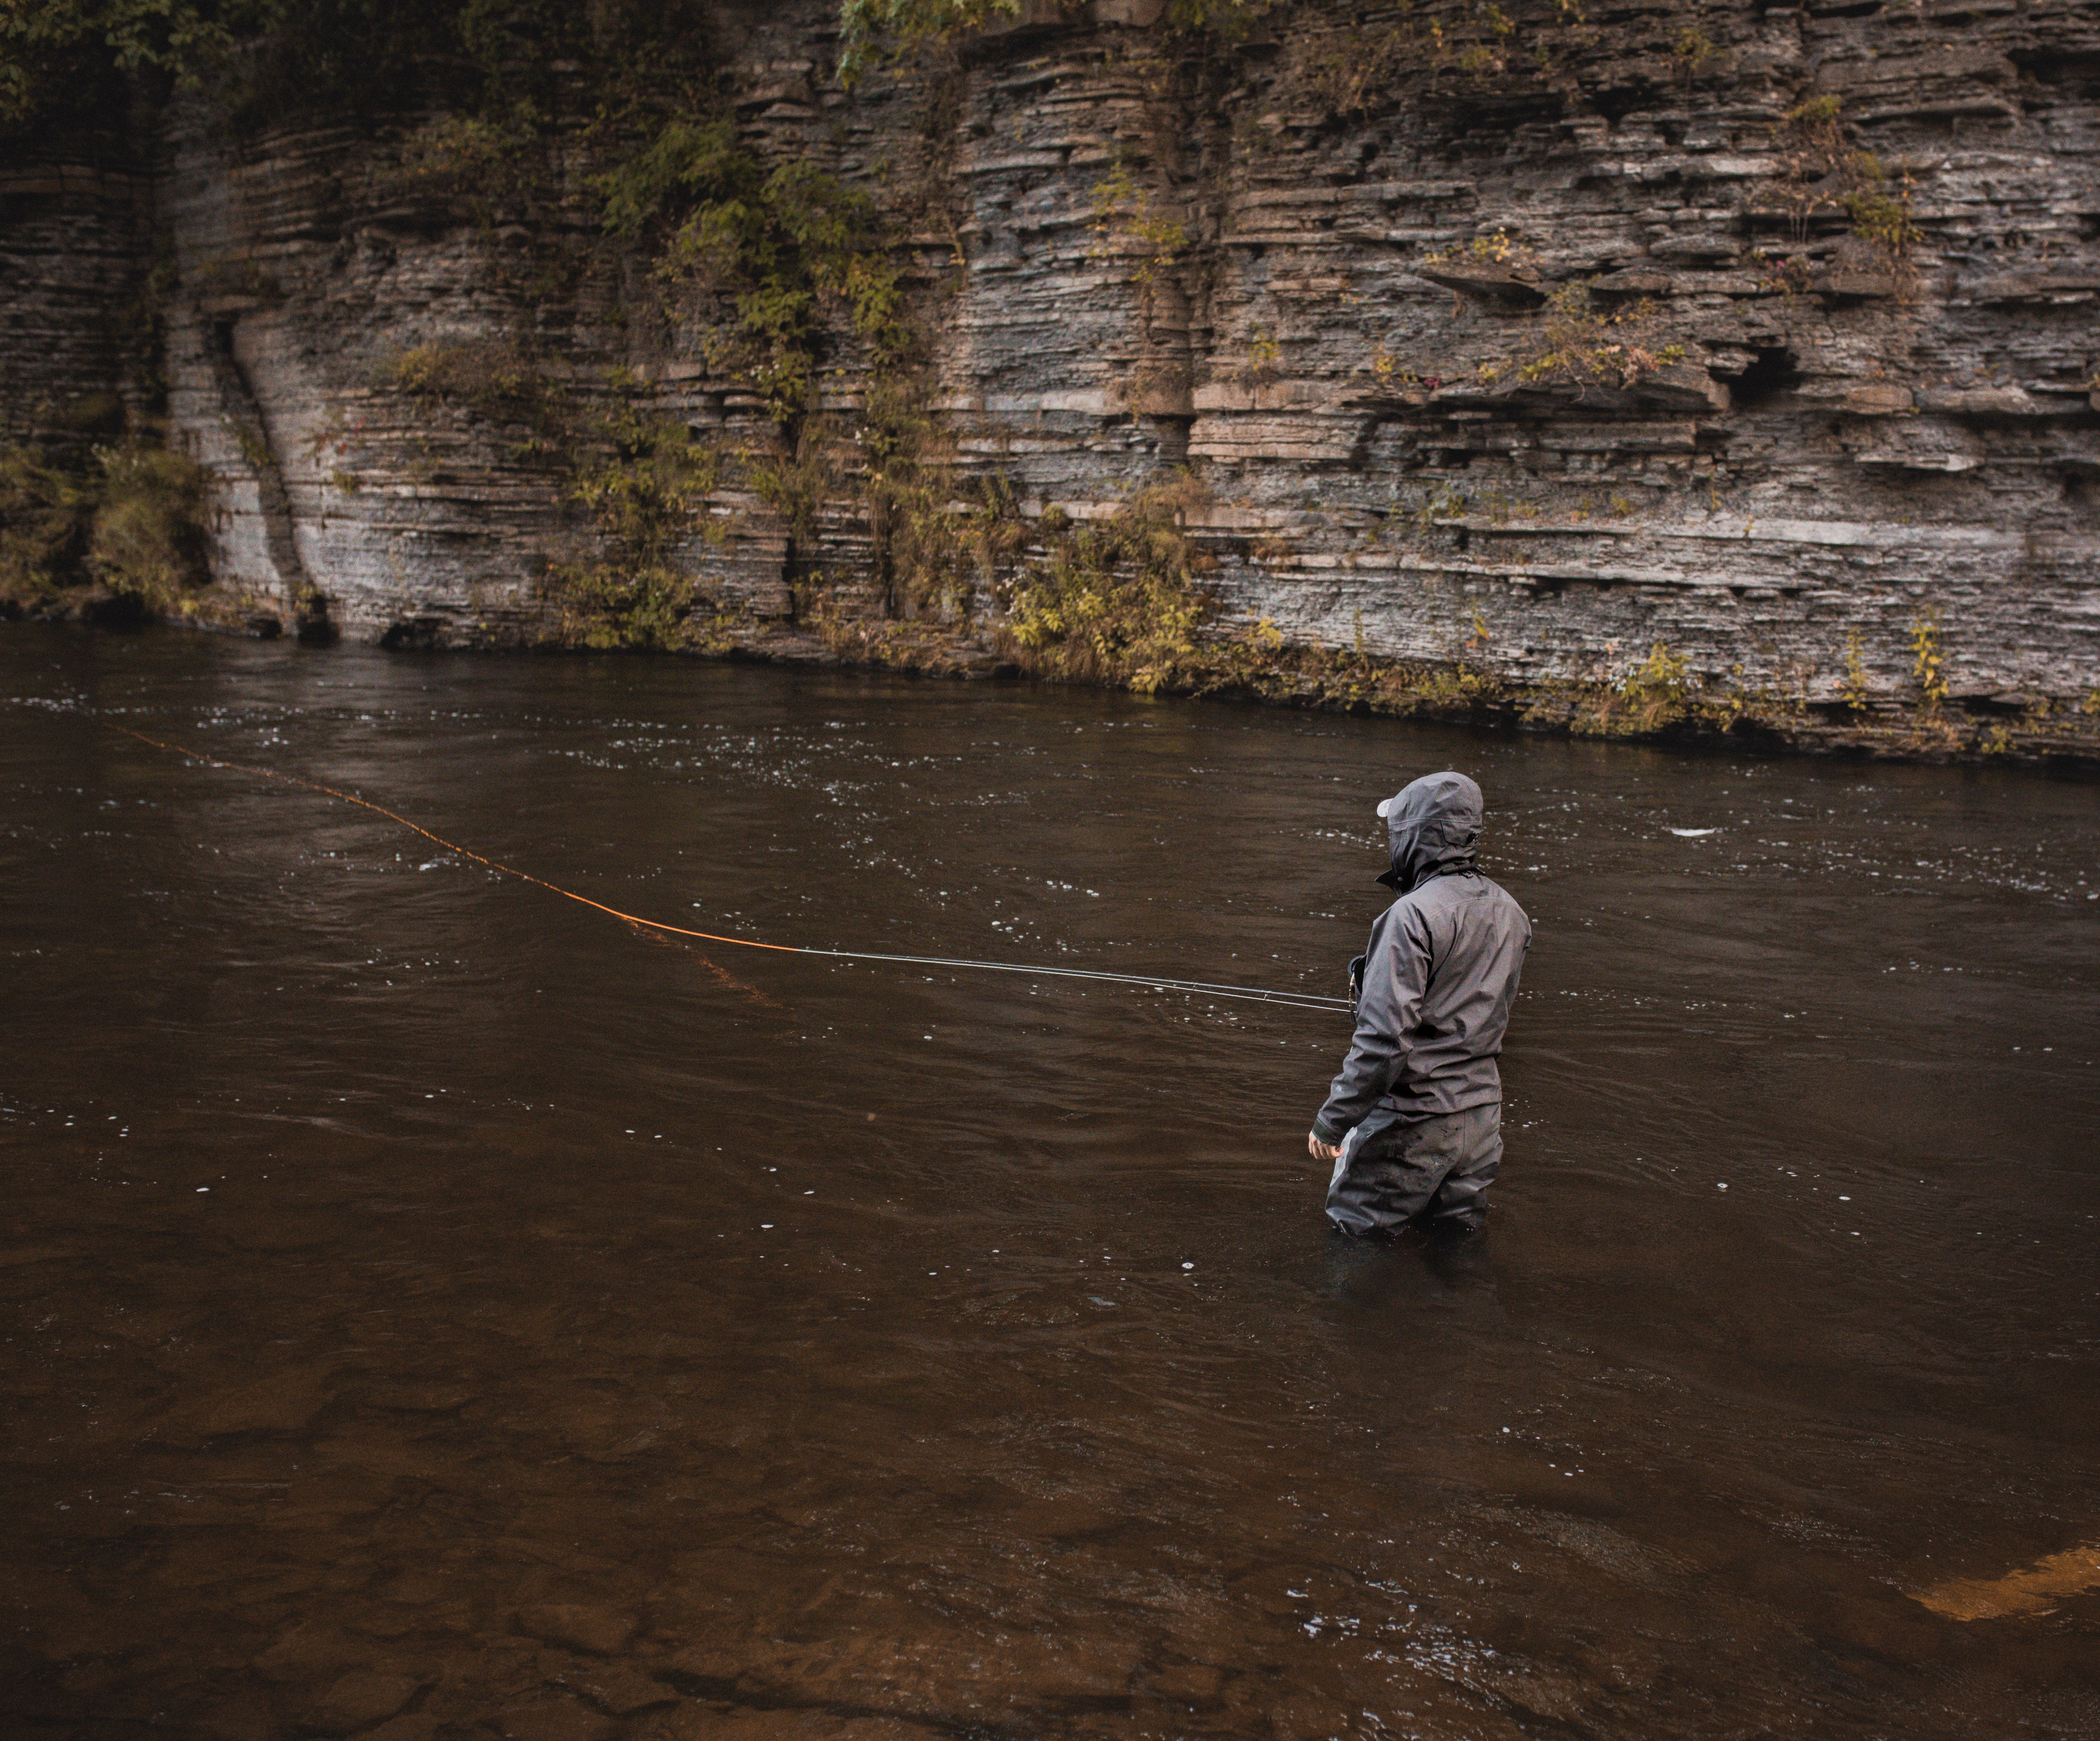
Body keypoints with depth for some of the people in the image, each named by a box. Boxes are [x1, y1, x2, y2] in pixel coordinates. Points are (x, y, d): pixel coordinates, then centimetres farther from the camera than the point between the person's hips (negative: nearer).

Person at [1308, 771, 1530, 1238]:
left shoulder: (1414, 915, -21)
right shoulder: (1508, 912, 5)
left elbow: (1385, 1038, -24)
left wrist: (1333, 1120, -17)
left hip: (1412, 1118, -7)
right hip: (1481, 1112, 7)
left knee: (1358, 1237, 7)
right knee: (1457, 1234, 19)